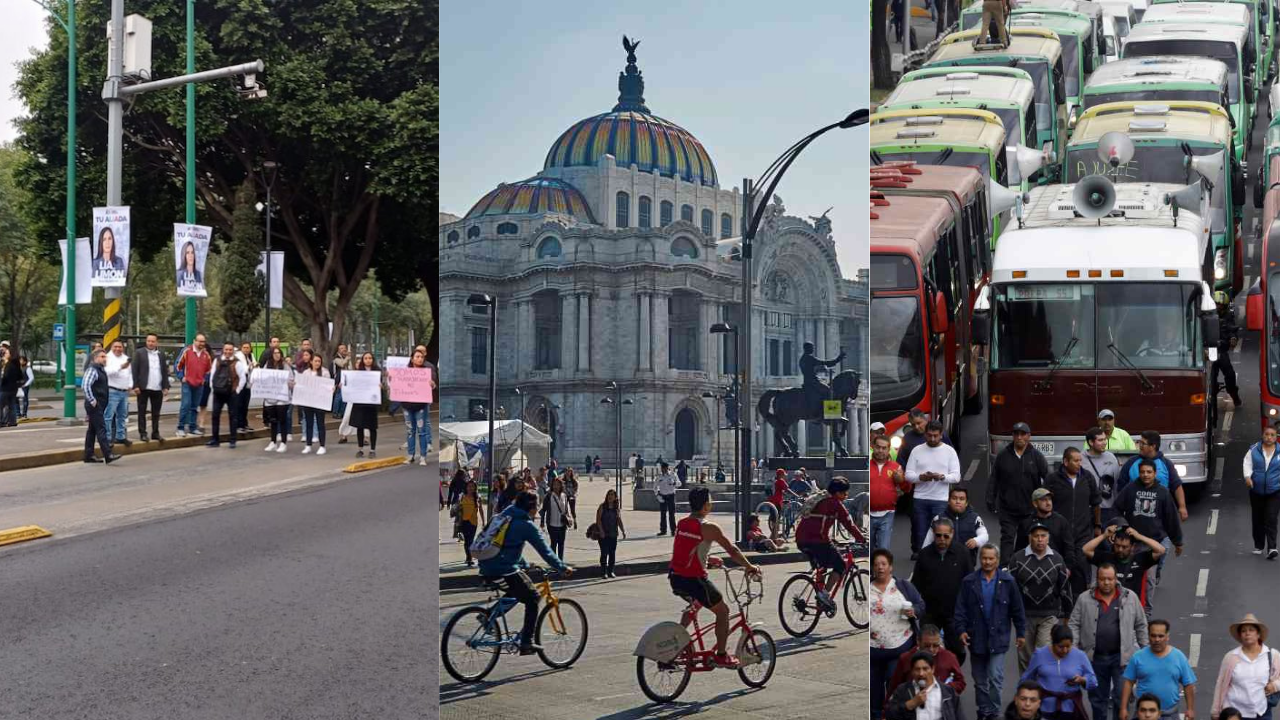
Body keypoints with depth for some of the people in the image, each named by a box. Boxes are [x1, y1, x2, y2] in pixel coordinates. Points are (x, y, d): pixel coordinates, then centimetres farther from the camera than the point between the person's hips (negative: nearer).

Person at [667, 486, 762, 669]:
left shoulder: (681, 524, 8)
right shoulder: (708, 528, -12)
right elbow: (732, 550, -8)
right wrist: (749, 567, 5)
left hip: (675, 578, 7)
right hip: (694, 579, -7)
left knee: (694, 604, 35)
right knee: (722, 611, 12)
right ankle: (721, 655, 13)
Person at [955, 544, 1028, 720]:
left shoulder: (1007, 582, -1)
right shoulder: (969, 582, 0)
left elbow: (1017, 610, 3)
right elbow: (961, 608, 0)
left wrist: (1021, 633, 5)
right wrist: (961, 630, -10)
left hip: (998, 638, -2)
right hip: (976, 638, 2)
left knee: (995, 678, -8)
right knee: (980, 681, 11)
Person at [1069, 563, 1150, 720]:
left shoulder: (1130, 597, 2)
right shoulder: (1084, 599, 2)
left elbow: (1141, 625, 9)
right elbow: (1073, 624, 4)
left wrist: (1145, 650, 9)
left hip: (1121, 656, -1)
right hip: (1095, 657, 1)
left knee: (1121, 697, -3)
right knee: (1097, 698, 11)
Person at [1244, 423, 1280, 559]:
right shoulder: (1254, 450, 1)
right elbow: (1247, 463, -1)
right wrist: (1247, 476, -18)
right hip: (1256, 491, 2)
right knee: (1258, 520, 10)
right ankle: (1258, 546, 24)